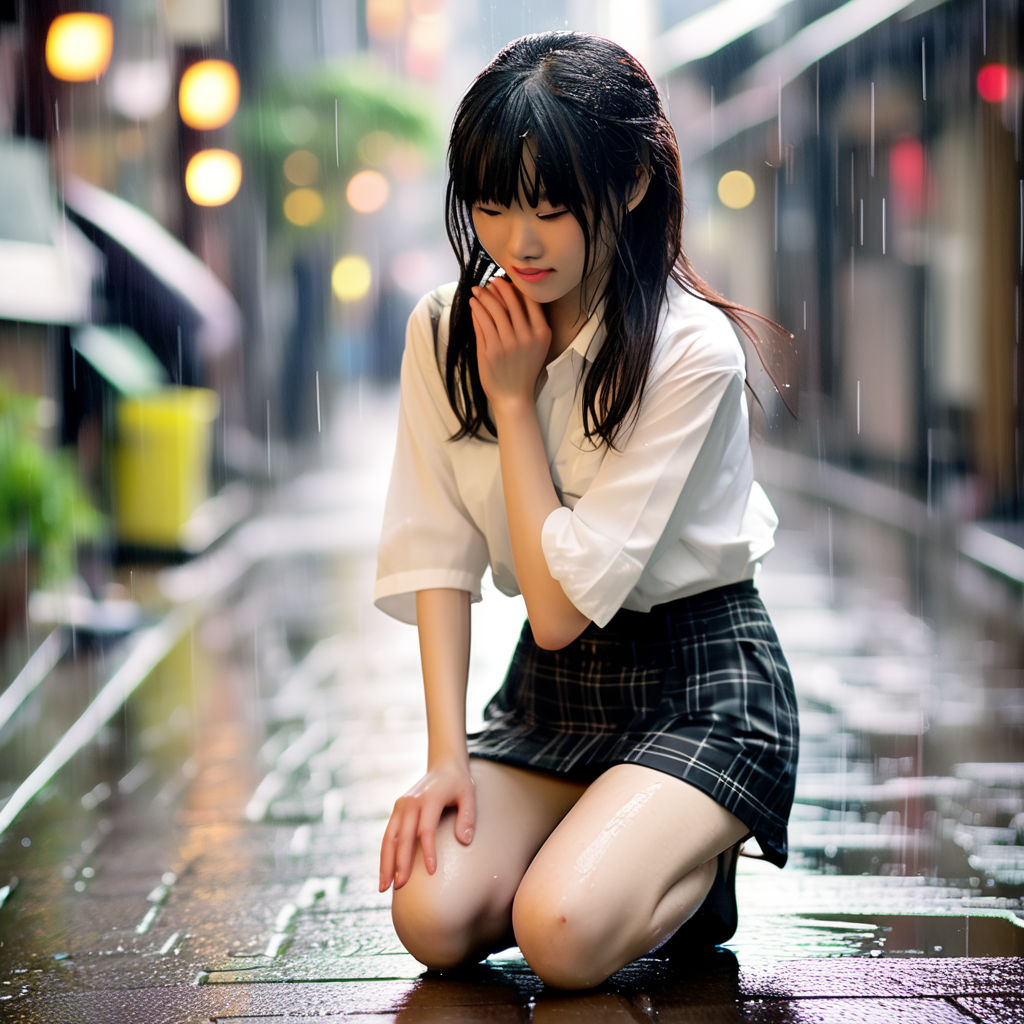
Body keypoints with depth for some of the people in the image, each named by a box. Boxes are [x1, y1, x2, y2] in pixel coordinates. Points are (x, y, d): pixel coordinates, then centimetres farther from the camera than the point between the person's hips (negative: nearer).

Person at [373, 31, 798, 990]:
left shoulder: (691, 351, -21)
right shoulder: (444, 334, -3)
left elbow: (563, 602, -23)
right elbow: (438, 555, -5)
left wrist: (516, 398, -18)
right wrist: (446, 755, -14)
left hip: (701, 684, -5)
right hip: (552, 685, 5)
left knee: (562, 935, -26)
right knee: (434, 917, -18)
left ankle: (693, 865, 6)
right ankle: (595, 839, 11)